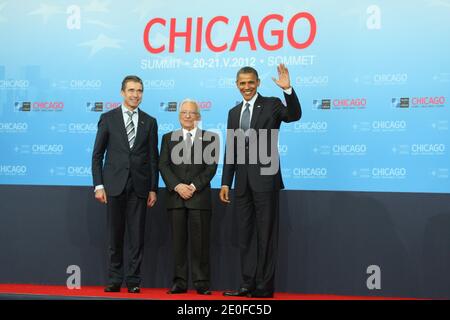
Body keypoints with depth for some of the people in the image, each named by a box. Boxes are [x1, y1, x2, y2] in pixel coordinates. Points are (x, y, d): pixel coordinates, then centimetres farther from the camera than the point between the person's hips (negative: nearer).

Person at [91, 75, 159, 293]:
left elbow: (153, 158, 9)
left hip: (139, 186, 1)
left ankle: (133, 280, 11)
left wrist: (153, 188, 3)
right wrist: (98, 185, -4)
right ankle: (114, 279, 14)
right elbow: (97, 155, 4)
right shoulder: (108, 118, 5)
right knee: (115, 235, 4)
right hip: (114, 184, -1)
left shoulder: (150, 122, 9)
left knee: (137, 236, 2)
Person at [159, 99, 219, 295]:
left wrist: (194, 186, -11)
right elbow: (163, 165, 4)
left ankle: (202, 283, 3)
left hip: (200, 196, -2)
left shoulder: (210, 138, 8)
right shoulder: (168, 138, 13)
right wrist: (177, 186, -10)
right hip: (175, 196, 2)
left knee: (200, 242, -2)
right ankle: (180, 282, 8)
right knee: (178, 242, 3)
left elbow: (211, 166, 0)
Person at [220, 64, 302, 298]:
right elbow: (230, 151, 15)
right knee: (245, 236, 10)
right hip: (243, 182, 6)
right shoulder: (234, 112, 15)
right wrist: (226, 183, 12)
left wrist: (288, 89, -32)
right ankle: (247, 285, 18)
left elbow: (294, 115, -20)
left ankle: (264, 287, 7)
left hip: (265, 179, -6)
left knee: (266, 236, 0)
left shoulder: (272, 105, -1)